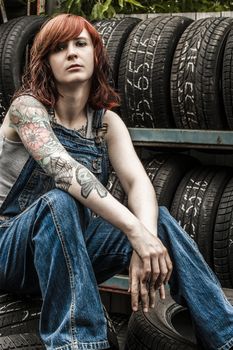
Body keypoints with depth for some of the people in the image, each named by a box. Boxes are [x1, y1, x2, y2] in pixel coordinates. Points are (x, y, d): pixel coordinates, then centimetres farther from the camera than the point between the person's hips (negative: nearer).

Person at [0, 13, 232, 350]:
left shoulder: (107, 122, 2)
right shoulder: (27, 107, -13)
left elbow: (138, 182, -15)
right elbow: (65, 170, -31)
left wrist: (147, 237, -36)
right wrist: (135, 231, -41)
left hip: (72, 248, 4)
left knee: (157, 218, -19)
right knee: (59, 202, -36)